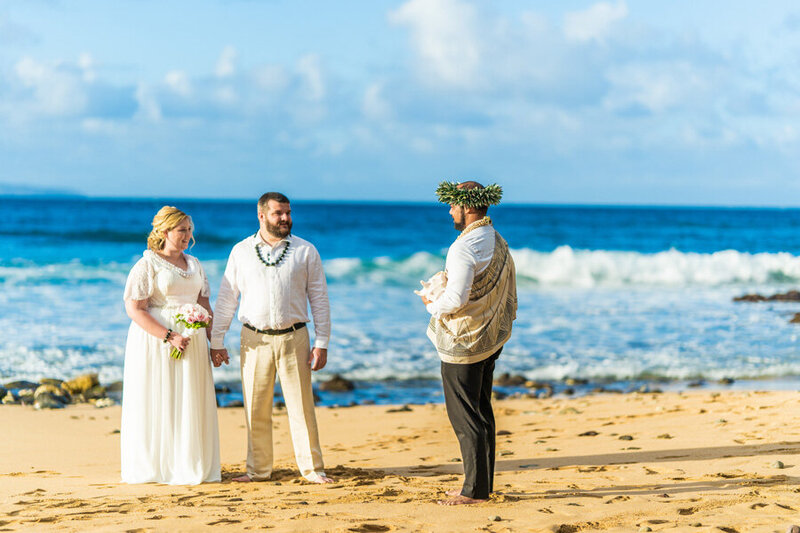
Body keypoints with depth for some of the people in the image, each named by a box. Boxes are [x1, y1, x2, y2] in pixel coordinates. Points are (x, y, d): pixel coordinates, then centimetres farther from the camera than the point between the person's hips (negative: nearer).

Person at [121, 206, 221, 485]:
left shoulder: (193, 264, 14)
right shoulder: (146, 265, -7)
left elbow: (204, 304, 19)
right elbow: (135, 309, -14)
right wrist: (169, 336, -21)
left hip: (190, 341, 6)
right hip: (154, 339, -6)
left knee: (190, 404, 6)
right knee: (155, 404, -3)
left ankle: (187, 466, 13)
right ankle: (154, 467, 3)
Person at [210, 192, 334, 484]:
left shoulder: (306, 251, 5)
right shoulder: (241, 252, 6)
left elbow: (319, 299, 5)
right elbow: (226, 298, 10)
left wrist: (321, 343, -1)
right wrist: (216, 342, 6)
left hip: (293, 337, -1)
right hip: (254, 339, 1)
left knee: (301, 405, 0)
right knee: (256, 409, 4)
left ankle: (313, 469, 10)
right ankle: (258, 469, 16)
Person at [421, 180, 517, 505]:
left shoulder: (464, 248, -20)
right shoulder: (499, 243, 8)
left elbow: (456, 299, -26)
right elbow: (509, 296, 14)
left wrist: (431, 305, -7)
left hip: (462, 343, -9)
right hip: (490, 340, 9)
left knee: (464, 417, -3)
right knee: (482, 411, 15)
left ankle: (474, 490, 0)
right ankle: (483, 484, 21)